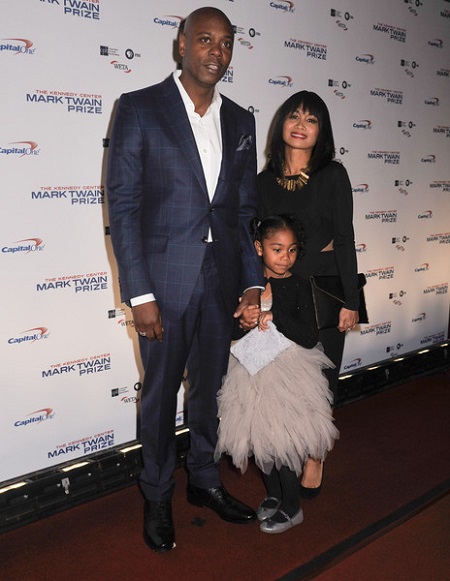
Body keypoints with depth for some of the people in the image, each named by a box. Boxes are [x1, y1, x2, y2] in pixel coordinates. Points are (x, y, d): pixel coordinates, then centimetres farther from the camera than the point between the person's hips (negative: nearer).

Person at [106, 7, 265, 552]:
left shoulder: (240, 121, 10)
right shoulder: (139, 108, -4)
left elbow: (245, 209, 10)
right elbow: (122, 204, -9)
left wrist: (253, 282, 4)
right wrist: (139, 293, -14)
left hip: (222, 279, 4)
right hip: (165, 279, -4)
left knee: (210, 386, 16)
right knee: (161, 391, 10)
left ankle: (204, 480, 38)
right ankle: (157, 495, 32)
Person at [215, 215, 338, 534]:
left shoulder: (299, 285, -8)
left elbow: (309, 338, -16)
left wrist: (271, 311, -20)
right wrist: (245, 318, -16)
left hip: (289, 370, -4)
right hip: (254, 368, 4)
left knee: (285, 439, 1)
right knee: (261, 435, 13)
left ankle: (291, 507, 23)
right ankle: (273, 493, 37)